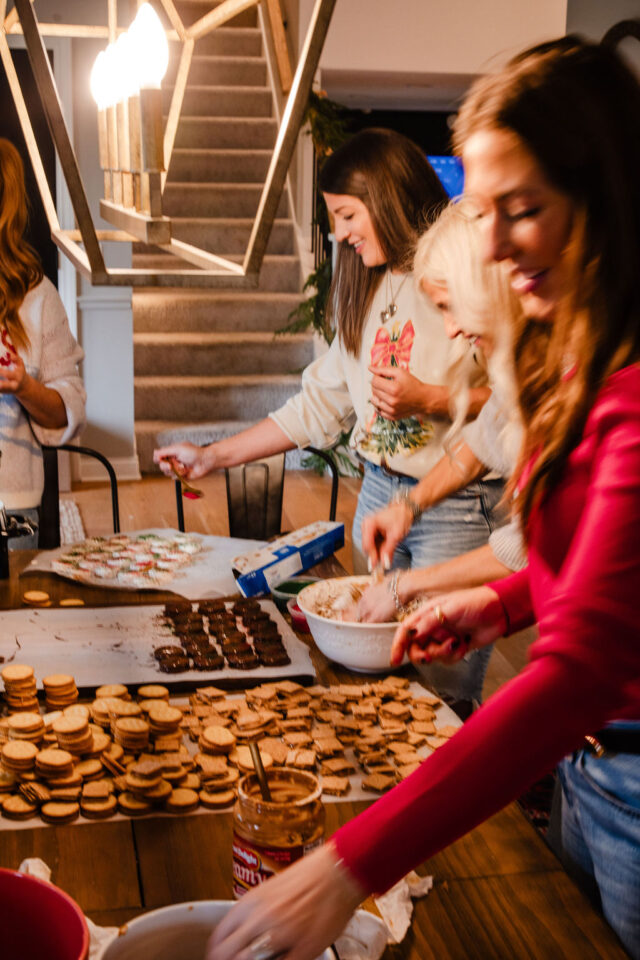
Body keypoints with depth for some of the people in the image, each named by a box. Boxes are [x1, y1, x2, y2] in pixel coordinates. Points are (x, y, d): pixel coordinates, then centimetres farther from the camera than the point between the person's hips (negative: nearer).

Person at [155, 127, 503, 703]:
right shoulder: (366, 290, 15)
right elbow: (322, 402, 17)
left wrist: (430, 399, -20)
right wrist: (214, 456, 16)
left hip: (458, 505, -7)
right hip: (378, 492, 7)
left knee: (440, 693, -4)